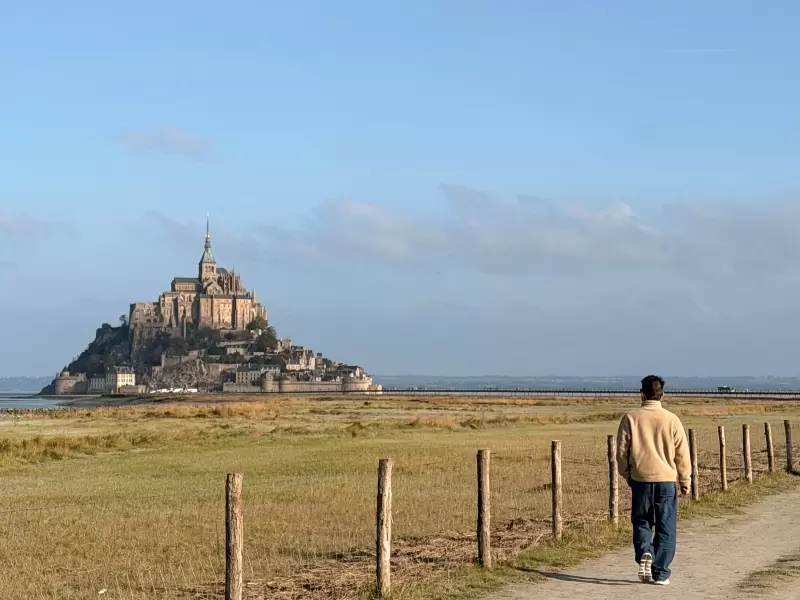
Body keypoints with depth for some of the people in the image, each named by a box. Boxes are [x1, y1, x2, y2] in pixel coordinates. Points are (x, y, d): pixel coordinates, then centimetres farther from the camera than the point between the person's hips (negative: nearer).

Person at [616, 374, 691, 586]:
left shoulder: (631, 418, -2)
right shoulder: (671, 419, -2)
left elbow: (621, 450, 1)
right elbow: (682, 453, 1)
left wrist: (626, 474, 17)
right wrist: (685, 480, 12)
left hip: (640, 479, 0)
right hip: (666, 480, 0)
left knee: (641, 522, 16)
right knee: (665, 528, 7)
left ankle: (644, 553, -11)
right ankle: (660, 573, 7)